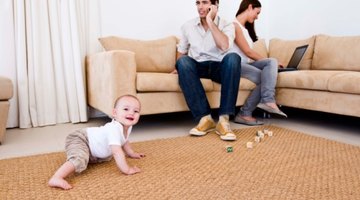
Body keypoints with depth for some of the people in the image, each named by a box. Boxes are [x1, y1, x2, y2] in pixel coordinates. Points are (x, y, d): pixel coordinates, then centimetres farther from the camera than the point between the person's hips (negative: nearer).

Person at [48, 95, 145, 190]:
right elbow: (117, 151, -40)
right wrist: (126, 170, -37)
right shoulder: (114, 129, -34)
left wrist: (132, 153, 28)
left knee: (108, 157, 30)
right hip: (79, 140, -10)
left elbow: (124, 141, 18)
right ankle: (56, 178, -43)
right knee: (80, 160, -37)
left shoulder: (127, 126, -4)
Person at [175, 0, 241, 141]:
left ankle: (223, 120, -36)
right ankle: (205, 118, -33)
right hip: (197, 67, 2)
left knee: (233, 57, -34)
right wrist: (179, 67, -3)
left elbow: (224, 46, -21)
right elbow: (181, 51, 16)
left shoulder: (227, 25, 0)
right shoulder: (188, 26, 8)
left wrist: (210, 21, -16)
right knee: (183, 61, -33)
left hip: (219, 67, -1)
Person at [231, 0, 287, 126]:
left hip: (246, 63, 9)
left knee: (272, 62, -17)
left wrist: (269, 63, 2)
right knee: (266, 78, -24)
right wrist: (267, 61, -1)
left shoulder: (245, 27, 24)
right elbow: (247, 51, -11)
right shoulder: (234, 25, -7)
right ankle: (244, 114, -28)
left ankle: (267, 101, -31)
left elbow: (248, 54, 13)